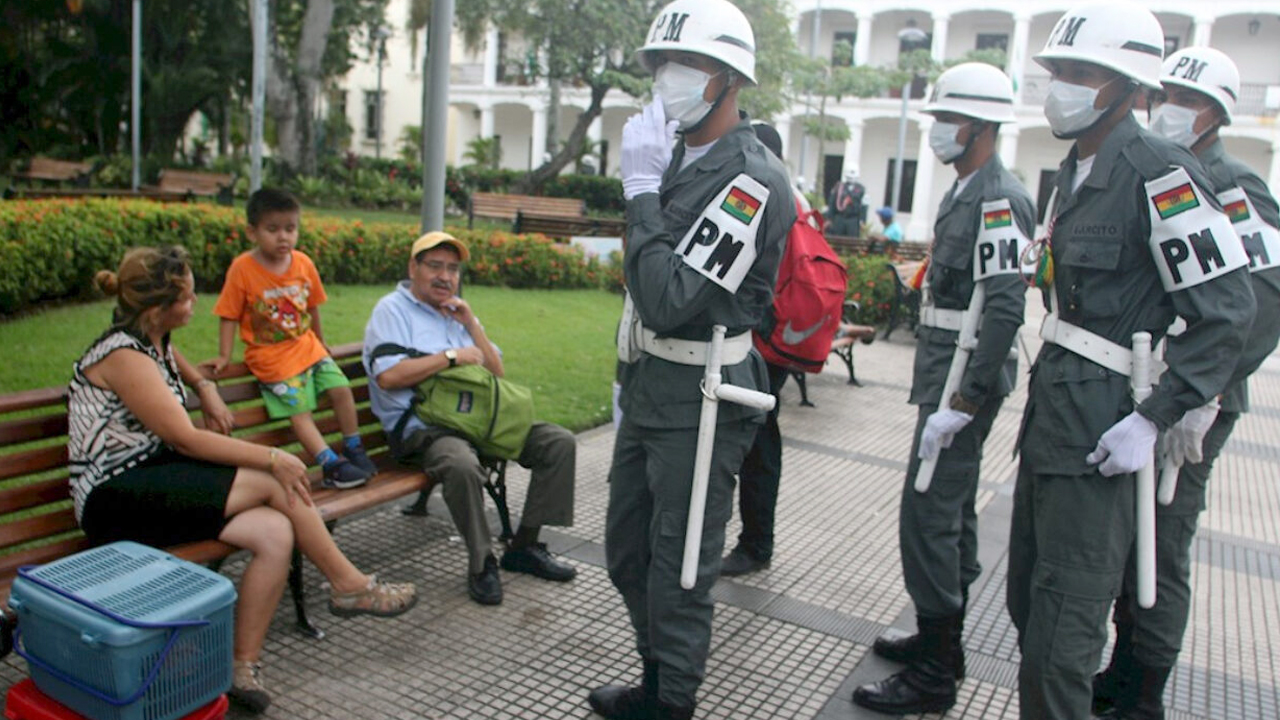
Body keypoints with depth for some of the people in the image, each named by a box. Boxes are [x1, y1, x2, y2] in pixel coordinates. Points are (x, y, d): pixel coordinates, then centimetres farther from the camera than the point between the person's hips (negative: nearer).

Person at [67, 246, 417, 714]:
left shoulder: (155, 340, 10)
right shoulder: (124, 356, -17)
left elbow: (175, 360, 37)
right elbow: (187, 440, -20)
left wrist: (205, 387, 15)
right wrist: (272, 458, -18)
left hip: (156, 480, 8)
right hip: (115, 500, -8)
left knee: (275, 533, -17)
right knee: (273, 484, -21)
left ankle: (244, 666, -8)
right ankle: (349, 586, -6)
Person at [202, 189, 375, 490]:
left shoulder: (303, 263, -2)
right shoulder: (242, 268, -13)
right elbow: (229, 316, -8)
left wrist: (320, 342, 21)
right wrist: (224, 357, -10)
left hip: (307, 346, 5)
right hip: (271, 355, -4)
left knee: (341, 389, -5)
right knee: (299, 410, -12)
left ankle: (354, 450, 12)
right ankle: (332, 465, -8)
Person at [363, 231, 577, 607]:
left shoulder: (459, 314, 23)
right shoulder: (392, 309, 3)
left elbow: (497, 375, 16)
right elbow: (388, 376, -16)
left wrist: (470, 325, 4)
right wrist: (452, 356, -10)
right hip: (424, 428, -7)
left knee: (561, 442, -6)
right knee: (462, 465, -40)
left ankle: (524, 546, 0)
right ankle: (481, 562, -16)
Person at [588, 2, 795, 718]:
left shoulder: (751, 181, -19)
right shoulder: (680, 158, 10)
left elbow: (671, 300, -27)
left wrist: (642, 194, -19)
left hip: (698, 402, -9)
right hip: (649, 388, 10)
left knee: (679, 570, 6)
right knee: (628, 551, 20)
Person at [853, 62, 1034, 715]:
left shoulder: (999, 200, -17)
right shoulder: (965, 193, 14)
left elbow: (1004, 309, -24)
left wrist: (960, 403, -26)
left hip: (966, 376, -10)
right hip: (944, 368, 10)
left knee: (928, 514, -7)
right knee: (952, 509, 18)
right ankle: (943, 637, 33)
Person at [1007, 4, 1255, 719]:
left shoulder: (1161, 172, -15)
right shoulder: (1076, 170, 14)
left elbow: (1228, 311, -17)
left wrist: (1154, 419, -19)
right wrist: (1046, 387, 16)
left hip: (1099, 429, -9)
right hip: (1052, 404, 9)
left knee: (1062, 627, -2)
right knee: (1029, 599, 19)